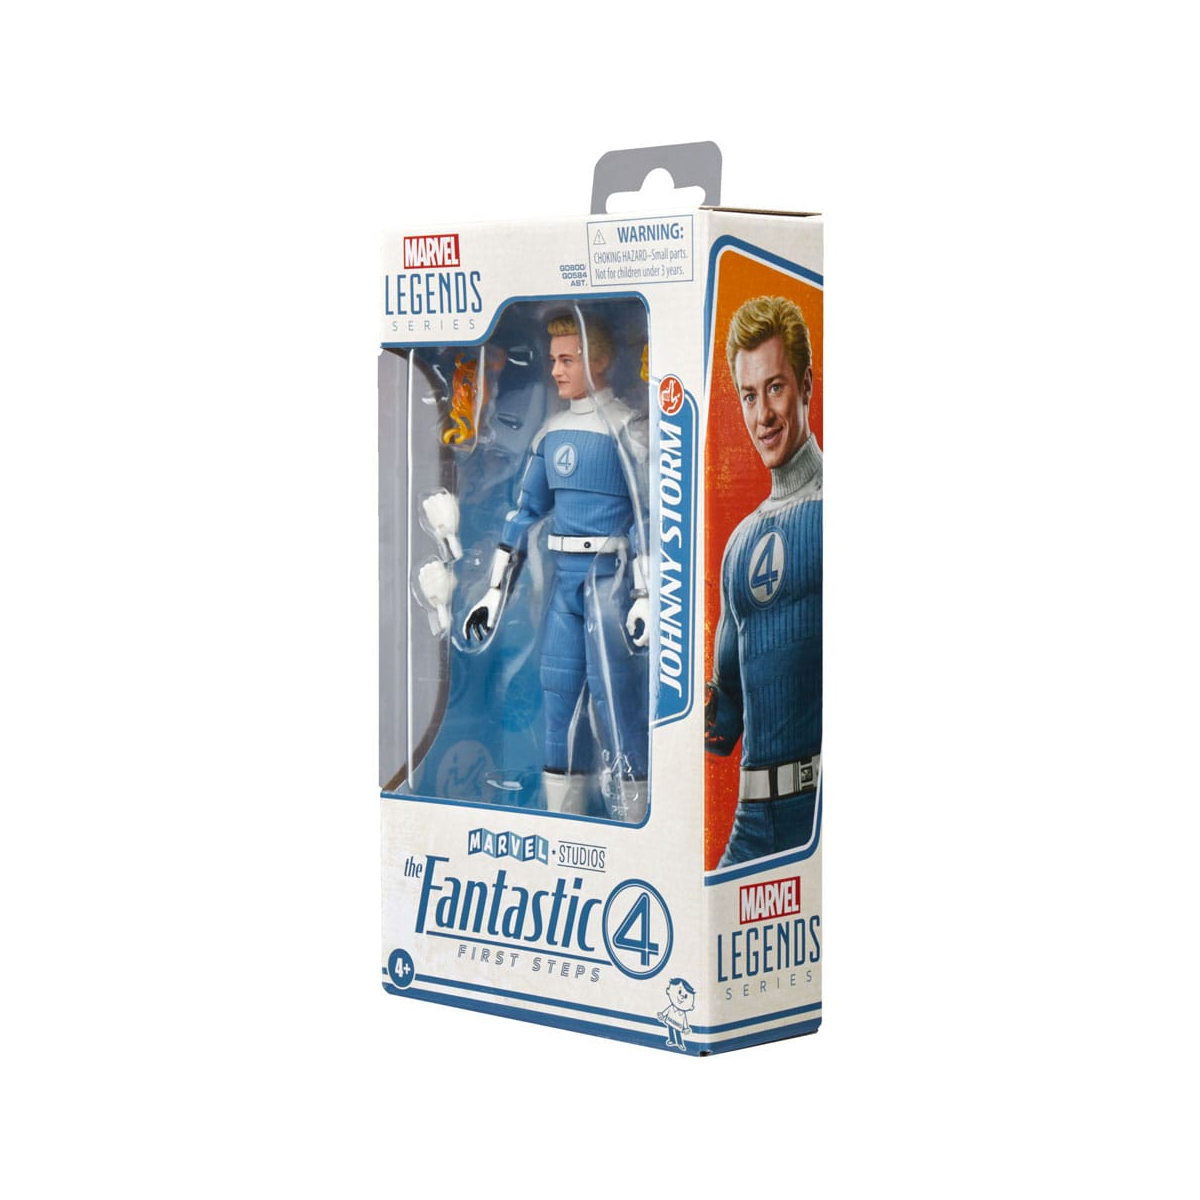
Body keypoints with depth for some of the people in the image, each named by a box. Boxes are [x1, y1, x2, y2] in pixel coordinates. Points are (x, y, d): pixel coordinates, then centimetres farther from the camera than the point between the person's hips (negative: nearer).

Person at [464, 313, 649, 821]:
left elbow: (649, 516, -12)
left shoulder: (625, 428, -8)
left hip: (611, 579, -7)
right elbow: (526, 512, 17)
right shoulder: (551, 432, 13)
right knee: (560, 694, 7)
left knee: (613, 697, -8)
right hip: (563, 579, 7)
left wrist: (645, 598, -19)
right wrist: (495, 592, 15)